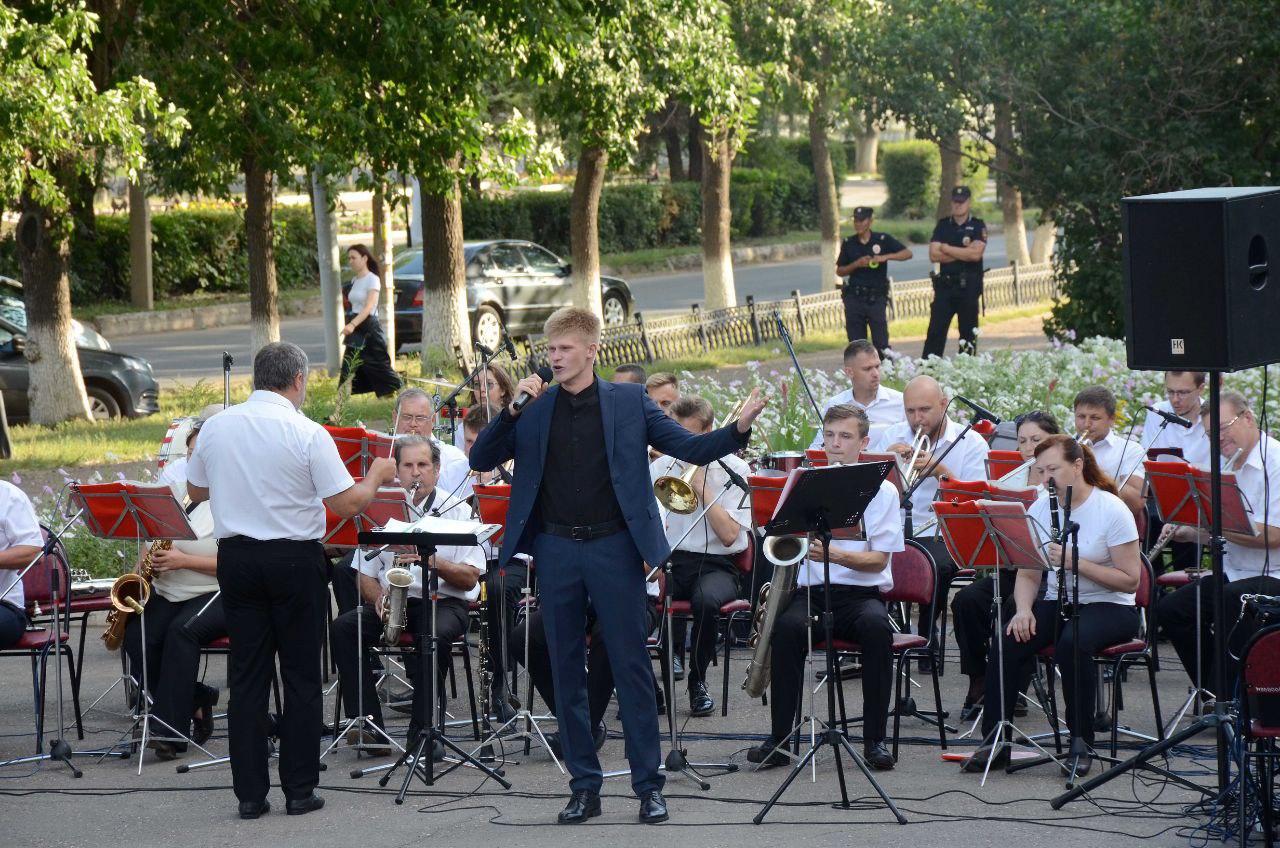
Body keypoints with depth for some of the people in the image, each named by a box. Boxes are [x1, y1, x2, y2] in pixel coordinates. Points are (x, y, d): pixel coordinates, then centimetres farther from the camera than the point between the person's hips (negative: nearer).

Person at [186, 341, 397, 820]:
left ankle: (250, 793, 7)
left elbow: (195, 492, 15)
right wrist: (376, 476, 7)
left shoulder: (215, 428, 1)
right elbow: (348, 505, -12)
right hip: (295, 560, -3)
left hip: (236, 557, 4)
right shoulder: (307, 435, -12)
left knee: (247, 676, 7)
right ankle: (299, 790, 8)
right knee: (301, 677, 6)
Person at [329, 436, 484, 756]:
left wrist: (433, 562, -22)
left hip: (444, 601, -3)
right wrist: (378, 597, -12)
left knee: (434, 633, -38)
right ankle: (368, 726, -26)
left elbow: (470, 579, -5)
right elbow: (365, 574, 10)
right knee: (342, 628, -23)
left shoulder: (458, 511, 2)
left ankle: (421, 732, -30)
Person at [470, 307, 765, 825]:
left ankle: (648, 786, 4)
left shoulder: (629, 402, 3)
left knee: (631, 666, -2)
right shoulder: (534, 408, 8)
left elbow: (691, 448, 0)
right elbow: (480, 461, 4)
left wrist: (739, 429, -17)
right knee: (566, 671, 6)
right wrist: (510, 411, -10)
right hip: (556, 550, 3)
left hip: (614, 547, -3)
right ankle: (585, 787, 14)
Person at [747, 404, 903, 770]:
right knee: (787, 626, -34)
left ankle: (874, 739, -27)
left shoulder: (881, 490, 7)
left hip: (861, 592, -1)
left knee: (876, 626, -36)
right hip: (810, 590, 1)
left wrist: (833, 554, -21)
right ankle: (779, 737, -27)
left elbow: (879, 560, -4)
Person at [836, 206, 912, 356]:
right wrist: (857, 264, -7)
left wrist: (885, 257, -16)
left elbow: (907, 253, -2)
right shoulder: (848, 244, 8)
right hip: (854, 298, 2)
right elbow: (839, 271, 11)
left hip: (876, 298, -2)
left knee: (881, 343, -8)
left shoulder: (883, 240, 2)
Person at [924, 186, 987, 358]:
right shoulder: (943, 226, 10)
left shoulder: (978, 226, 3)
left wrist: (947, 249, -5)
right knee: (935, 331, -4)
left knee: (968, 332, 2)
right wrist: (963, 253, -9)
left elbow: (975, 254, -13)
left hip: (969, 286, -2)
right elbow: (933, 255, -2)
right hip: (945, 284, 2)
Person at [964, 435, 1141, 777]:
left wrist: (1076, 563, -23)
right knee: (1006, 642, -23)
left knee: (1072, 643, -36)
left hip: (1108, 606, -5)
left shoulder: (1112, 510, -11)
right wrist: (1024, 610, -12)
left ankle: (1081, 743, -21)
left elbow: (1130, 581, -14)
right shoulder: (1040, 509, 5)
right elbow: (1028, 574, 9)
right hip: (1057, 602, 5)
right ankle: (994, 742, -17)